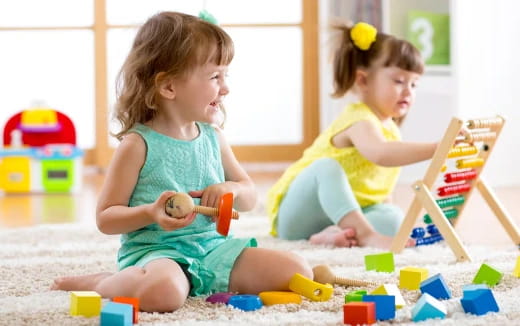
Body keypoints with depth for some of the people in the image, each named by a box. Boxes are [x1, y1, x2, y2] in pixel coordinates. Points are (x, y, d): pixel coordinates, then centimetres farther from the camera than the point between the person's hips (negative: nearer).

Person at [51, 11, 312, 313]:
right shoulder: (138, 144, -8)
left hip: (212, 245, 6)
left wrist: (232, 189, -4)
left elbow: (250, 195, 21)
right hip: (155, 250, -5)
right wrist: (151, 213, -24)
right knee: (164, 292, -40)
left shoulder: (213, 138, 10)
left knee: (298, 271, -8)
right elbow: (105, 217, -5)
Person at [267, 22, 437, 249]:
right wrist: (436, 149, -49)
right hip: (299, 213, -7)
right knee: (326, 168, -35)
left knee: (392, 216, -19)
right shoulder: (359, 121, -19)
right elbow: (380, 154, -43)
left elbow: (380, 191, 19)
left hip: (344, 214, 7)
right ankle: (366, 234, -47)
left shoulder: (390, 129, 11)